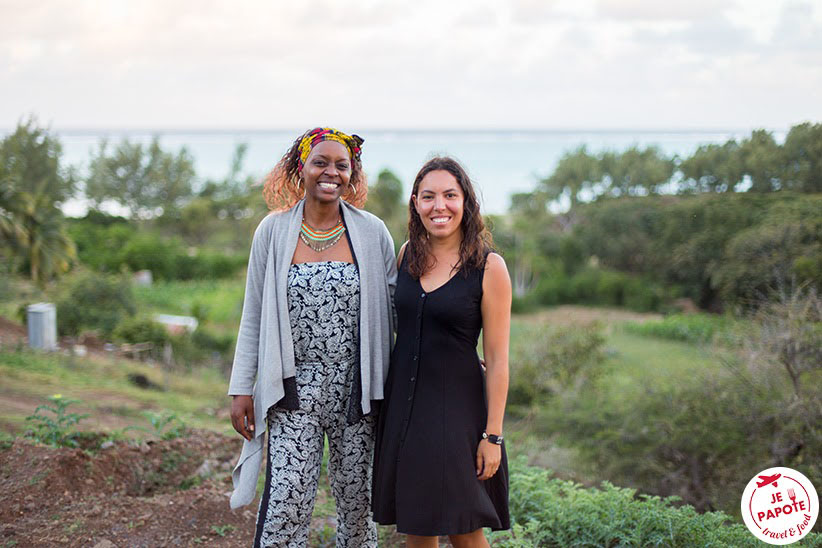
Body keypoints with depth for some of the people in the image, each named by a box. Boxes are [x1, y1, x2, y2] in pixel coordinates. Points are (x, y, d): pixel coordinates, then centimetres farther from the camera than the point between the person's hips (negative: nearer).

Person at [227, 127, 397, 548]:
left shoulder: (372, 233, 1)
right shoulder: (274, 231, 1)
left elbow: (396, 308, 9)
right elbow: (253, 317, 5)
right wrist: (242, 388, 2)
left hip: (355, 391, 1)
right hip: (294, 390, -1)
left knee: (357, 503, 9)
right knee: (284, 507, -8)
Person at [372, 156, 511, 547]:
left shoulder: (489, 268, -10)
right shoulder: (407, 255, 4)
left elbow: (497, 360, -9)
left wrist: (493, 435, -11)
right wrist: (386, 405, 11)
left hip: (457, 409, -4)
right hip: (402, 404, 5)